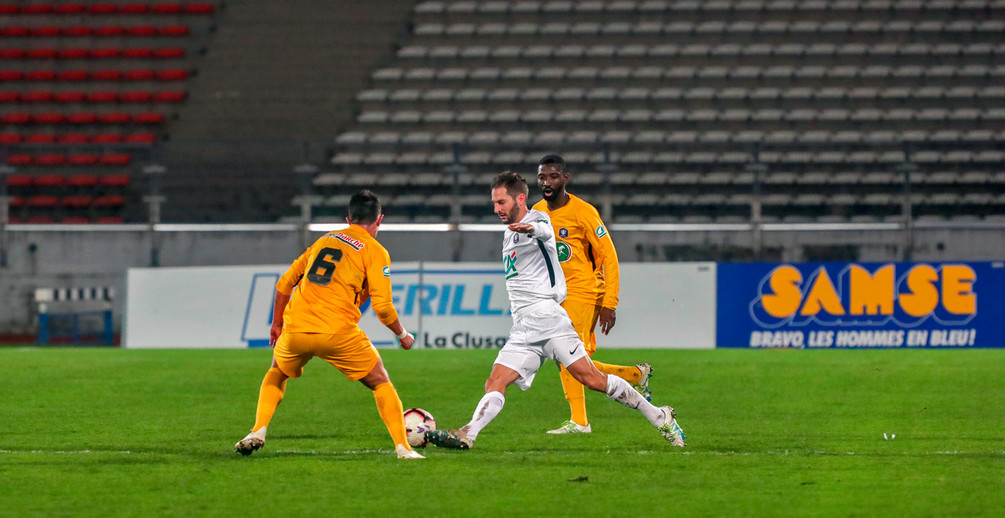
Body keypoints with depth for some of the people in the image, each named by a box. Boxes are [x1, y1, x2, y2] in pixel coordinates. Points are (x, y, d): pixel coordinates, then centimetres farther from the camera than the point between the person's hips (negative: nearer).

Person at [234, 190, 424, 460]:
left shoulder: (325, 240, 20)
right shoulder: (374, 252, 4)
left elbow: (285, 282, 22)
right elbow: (382, 306, -5)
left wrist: (277, 324, 33)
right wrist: (402, 335, 12)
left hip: (295, 330, 4)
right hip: (338, 334, -4)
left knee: (276, 375, 31)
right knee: (381, 383, 12)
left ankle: (257, 432, 15)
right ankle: (402, 447, 2)